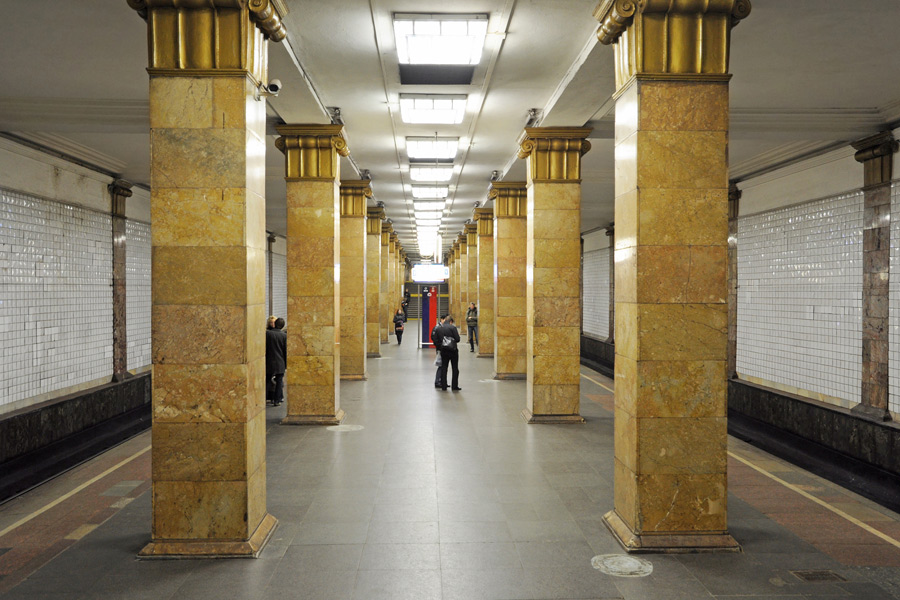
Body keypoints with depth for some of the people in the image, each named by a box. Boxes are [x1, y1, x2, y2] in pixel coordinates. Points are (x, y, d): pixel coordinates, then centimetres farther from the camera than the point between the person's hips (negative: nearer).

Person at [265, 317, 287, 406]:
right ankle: (277, 400, 7)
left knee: (267, 381, 12)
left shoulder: (267, 333, -8)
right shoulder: (284, 335, -6)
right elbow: (286, 350, -2)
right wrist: (286, 363, 6)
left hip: (269, 363, 0)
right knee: (279, 382, 7)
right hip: (280, 363, 0)